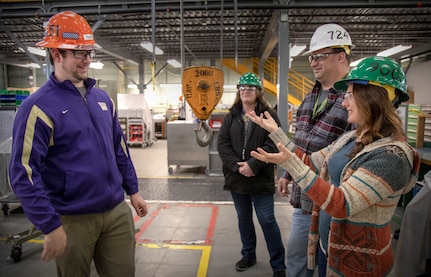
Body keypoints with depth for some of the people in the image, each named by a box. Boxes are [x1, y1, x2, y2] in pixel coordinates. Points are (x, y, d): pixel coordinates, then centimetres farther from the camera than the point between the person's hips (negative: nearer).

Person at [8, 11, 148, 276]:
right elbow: (24, 173, -15)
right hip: (73, 220, -5)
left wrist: (133, 190, 13)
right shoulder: (39, 107, -13)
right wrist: (50, 227, -15)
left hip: (117, 211, 5)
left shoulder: (103, 98, 6)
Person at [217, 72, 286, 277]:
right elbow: (222, 143, -1)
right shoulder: (231, 117, 8)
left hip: (260, 179, -4)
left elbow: (272, 144, -12)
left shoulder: (268, 115, -3)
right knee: (244, 219, 17)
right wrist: (236, 166, -15)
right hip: (236, 178, 4)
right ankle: (248, 256, 36)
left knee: (267, 220, 2)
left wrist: (253, 165, -21)